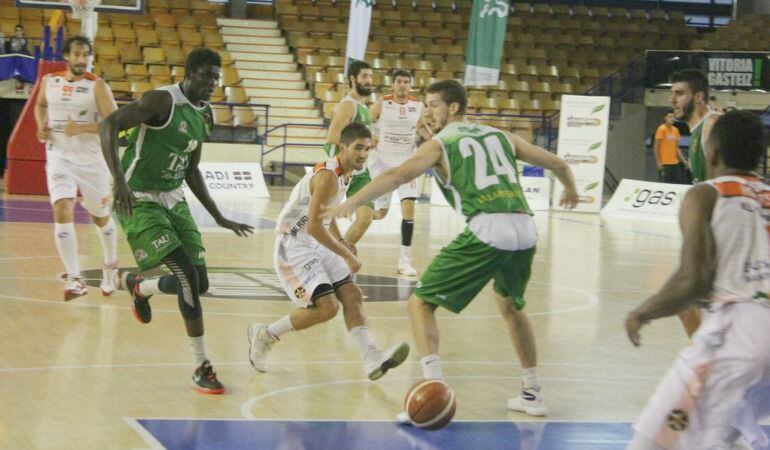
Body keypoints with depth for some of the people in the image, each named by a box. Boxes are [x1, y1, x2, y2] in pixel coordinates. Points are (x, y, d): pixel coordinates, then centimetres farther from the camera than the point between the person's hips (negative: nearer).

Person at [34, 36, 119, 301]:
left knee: (101, 216, 15)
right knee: (62, 211, -20)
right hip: (60, 158, 1)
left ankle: (110, 267, 42)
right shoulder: (50, 81, 2)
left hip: (91, 160, -1)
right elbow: (40, 105, 23)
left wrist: (82, 128, -25)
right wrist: (42, 126, 3)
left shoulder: (97, 86, -10)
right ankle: (74, 279, -20)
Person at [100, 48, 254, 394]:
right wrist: (119, 179, -37)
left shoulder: (205, 115, 9)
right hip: (140, 202, -8)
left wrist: (219, 218, 17)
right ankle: (202, 368, -5)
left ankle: (137, 285, 36)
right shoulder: (162, 101, -16)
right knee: (188, 276, -18)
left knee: (199, 284, 5)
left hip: (174, 200, 8)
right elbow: (109, 124, -25)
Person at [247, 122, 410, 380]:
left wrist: (341, 241, 12)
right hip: (294, 247, -10)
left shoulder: (344, 174, 10)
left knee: (352, 296, -1)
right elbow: (313, 225, -26)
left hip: (316, 245, 10)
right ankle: (264, 335, 1)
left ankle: (372, 360, -4)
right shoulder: (328, 176, -21)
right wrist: (347, 256, -20)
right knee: (326, 307, -17)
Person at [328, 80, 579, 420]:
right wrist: (570, 190, 52)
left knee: (421, 303, 5)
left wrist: (349, 205, -11)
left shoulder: (440, 144, 11)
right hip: (525, 228, 6)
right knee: (511, 306, 32)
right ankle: (532, 394, 33)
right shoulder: (500, 136, 25)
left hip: (487, 230, -6)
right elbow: (558, 164, 31)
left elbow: (397, 176, -6)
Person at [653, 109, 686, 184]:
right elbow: (656, 147, -9)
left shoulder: (675, 130, 12)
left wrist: (683, 160, 11)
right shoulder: (662, 129, -7)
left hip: (675, 163, 6)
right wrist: (659, 162, -14)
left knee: (678, 182, 5)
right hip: (665, 164, -6)